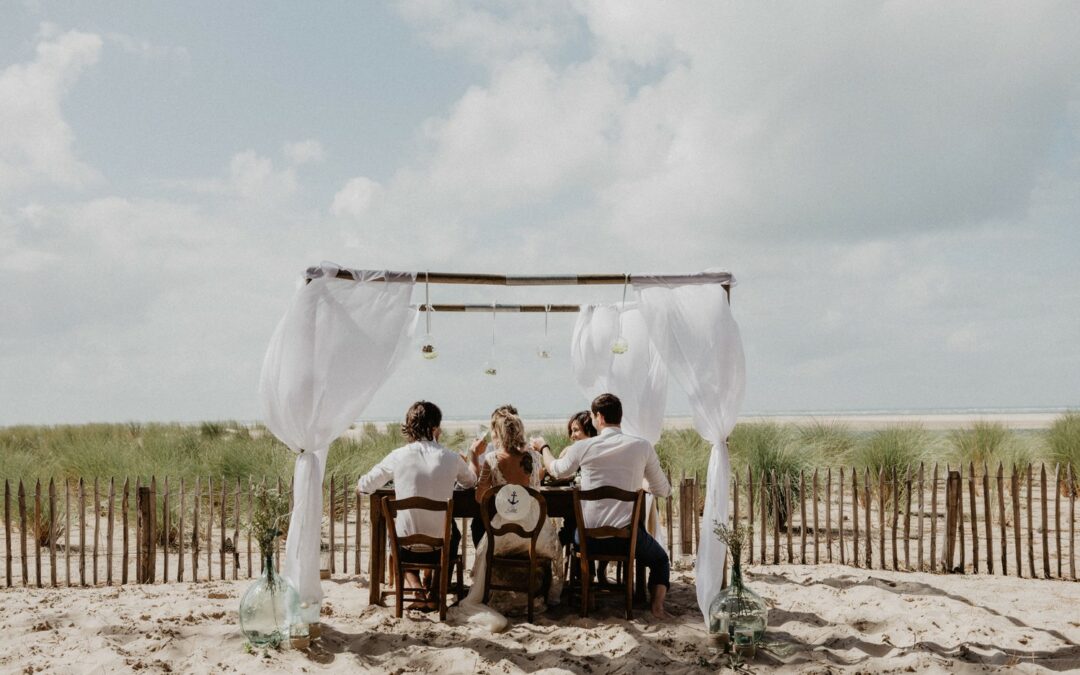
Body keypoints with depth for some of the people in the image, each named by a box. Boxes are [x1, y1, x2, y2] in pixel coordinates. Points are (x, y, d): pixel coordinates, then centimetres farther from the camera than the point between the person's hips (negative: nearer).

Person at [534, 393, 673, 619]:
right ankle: (657, 605, 2)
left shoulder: (583, 448, -4)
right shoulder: (642, 447, -4)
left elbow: (556, 470, 17)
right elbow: (663, 490, 6)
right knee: (660, 559, 27)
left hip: (590, 537, 1)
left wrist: (544, 447, 37)